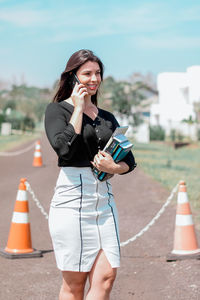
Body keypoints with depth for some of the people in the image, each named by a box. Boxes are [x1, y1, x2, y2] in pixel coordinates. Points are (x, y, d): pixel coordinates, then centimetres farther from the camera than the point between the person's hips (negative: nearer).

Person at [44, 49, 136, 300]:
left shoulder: (107, 118, 17)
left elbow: (129, 161, 17)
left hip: (105, 201, 5)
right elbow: (64, 147, -16)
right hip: (72, 199, -5)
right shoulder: (57, 109, 3)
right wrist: (78, 109, -7)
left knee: (106, 276, -5)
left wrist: (114, 167, -5)